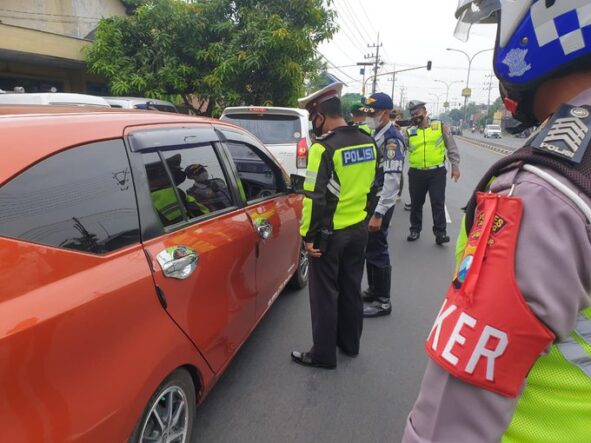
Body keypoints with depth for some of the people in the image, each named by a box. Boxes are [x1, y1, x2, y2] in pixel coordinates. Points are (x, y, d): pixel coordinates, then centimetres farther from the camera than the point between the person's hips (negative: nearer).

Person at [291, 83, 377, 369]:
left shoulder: (323, 147, -20)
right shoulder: (368, 142, 4)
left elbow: (315, 197, -21)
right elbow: (372, 184, 12)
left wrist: (309, 235, -14)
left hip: (330, 233, -7)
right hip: (359, 228, 7)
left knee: (325, 294, 6)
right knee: (351, 288, 19)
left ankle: (323, 354, 19)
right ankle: (349, 343, 36)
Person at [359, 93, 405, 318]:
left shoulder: (392, 140, -17)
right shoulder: (375, 135, 13)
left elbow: (392, 180, -23)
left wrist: (379, 213, -25)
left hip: (380, 203, -9)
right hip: (369, 200, 9)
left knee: (377, 251, -2)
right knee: (368, 247, 17)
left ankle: (383, 301, 11)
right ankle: (373, 290, 33)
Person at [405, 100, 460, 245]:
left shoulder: (440, 126, 3)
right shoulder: (409, 132, 5)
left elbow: (451, 147, 6)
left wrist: (455, 166, 3)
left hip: (437, 172, -2)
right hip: (416, 173, 2)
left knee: (438, 203, -1)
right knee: (416, 203, 12)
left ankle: (440, 232, 7)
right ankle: (415, 229, 27)